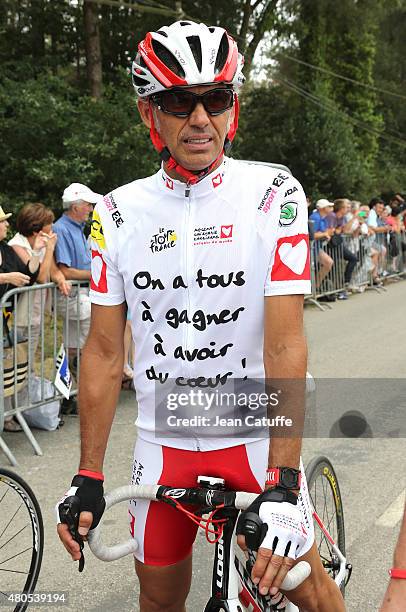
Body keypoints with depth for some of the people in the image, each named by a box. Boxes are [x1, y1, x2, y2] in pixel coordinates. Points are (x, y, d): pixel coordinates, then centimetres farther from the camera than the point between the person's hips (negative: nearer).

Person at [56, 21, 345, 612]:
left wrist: (283, 485, -25)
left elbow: (285, 343, -19)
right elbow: (104, 350, -2)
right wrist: (88, 479, -4)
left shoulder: (274, 194, -13)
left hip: (257, 434, -2)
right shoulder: (120, 212, -5)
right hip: (163, 442, 3)